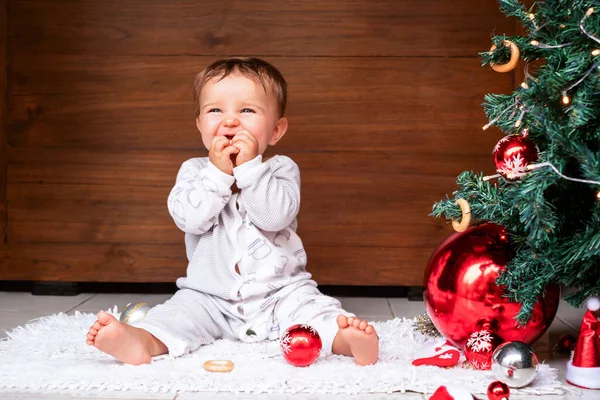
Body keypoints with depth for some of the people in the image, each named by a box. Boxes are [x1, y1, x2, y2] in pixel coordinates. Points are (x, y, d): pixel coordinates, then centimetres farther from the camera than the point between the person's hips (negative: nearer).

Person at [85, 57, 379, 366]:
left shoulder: (281, 169, -1)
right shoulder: (194, 170, 4)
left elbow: (276, 215, -20)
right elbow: (189, 218, -14)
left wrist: (249, 167, -22)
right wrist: (218, 172, -20)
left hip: (281, 292, -1)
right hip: (211, 298, 1)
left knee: (312, 306, -25)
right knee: (183, 308, -21)